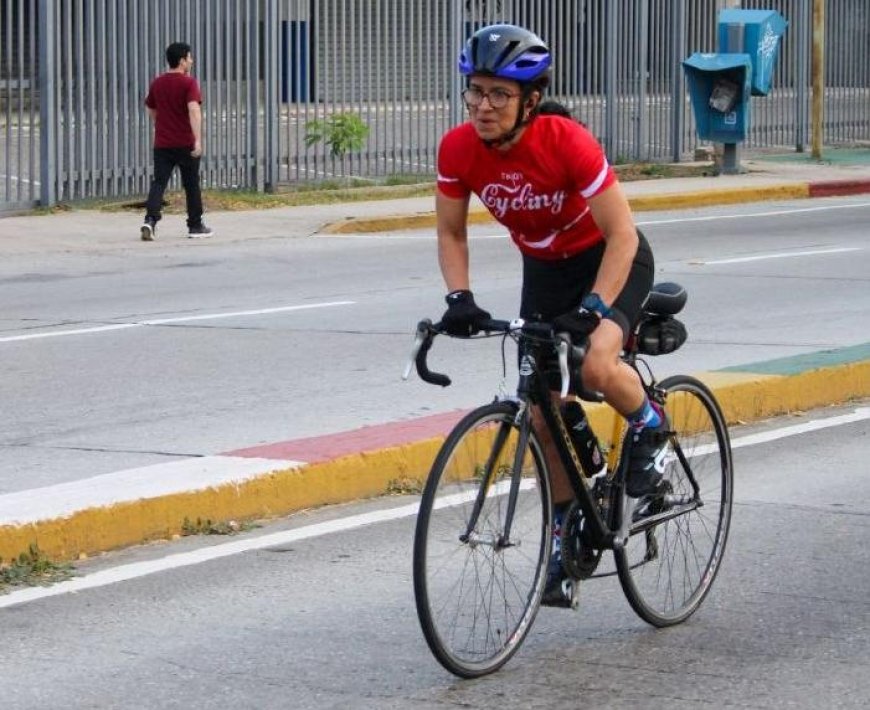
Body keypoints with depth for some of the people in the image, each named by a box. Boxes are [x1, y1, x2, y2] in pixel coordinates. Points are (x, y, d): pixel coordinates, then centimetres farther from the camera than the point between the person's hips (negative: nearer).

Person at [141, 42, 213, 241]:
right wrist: (198, 140, -28)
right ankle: (196, 226, 18)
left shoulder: (156, 83, 8)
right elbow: (194, 111, -22)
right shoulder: (188, 83, -9)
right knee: (191, 185, 9)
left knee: (159, 183, -2)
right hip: (185, 144, -4)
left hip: (162, 144, 4)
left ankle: (150, 220, -22)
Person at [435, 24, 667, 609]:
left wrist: (593, 309, -38)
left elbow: (622, 236, -28)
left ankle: (651, 428, 3)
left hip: (611, 259, -5)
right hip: (544, 269, 5)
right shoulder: (459, 150, -19)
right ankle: (566, 544, 16)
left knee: (597, 367, -32)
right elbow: (451, 233, -5)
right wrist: (460, 298, -21)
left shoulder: (567, 143, -32)